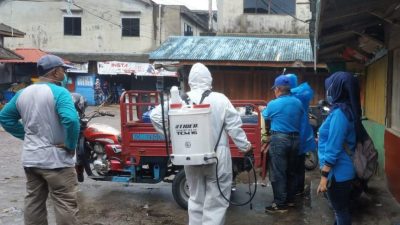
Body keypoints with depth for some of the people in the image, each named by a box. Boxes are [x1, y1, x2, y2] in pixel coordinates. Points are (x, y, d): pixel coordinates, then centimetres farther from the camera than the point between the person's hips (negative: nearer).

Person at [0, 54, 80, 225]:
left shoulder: (23, 93, 9)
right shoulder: (59, 92, -15)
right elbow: (71, 120, -30)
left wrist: (26, 136, 13)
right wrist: (71, 145, -16)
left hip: (30, 159, 8)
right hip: (56, 159, -7)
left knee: (33, 202, 16)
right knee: (65, 204, -1)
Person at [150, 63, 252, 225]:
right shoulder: (220, 99, -7)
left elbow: (155, 115, -3)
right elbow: (234, 126, -5)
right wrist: (244, 146, 8)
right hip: (217, 157, -3)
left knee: (196, 199, 18)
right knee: (216, 201, 4)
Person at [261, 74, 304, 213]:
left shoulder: (273, 104, -10)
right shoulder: (298, 103, 3)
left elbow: (265, 118, 9)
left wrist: (263, 110, 31)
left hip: (279, 139, -6)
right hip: (295, 139, 6)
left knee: (278, 173, -2)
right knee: (291, 170, 17)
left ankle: (280, 204, -1)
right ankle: (290, 199, 28)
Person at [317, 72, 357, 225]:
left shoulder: (339, 113, -23)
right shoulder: (346, 109, 7)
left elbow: (333, 149, -24)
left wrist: (324, 176, -21)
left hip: (337, 172, -9)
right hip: (341, 170, 9)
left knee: (341, 211, 4)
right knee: (341, 209, 20)